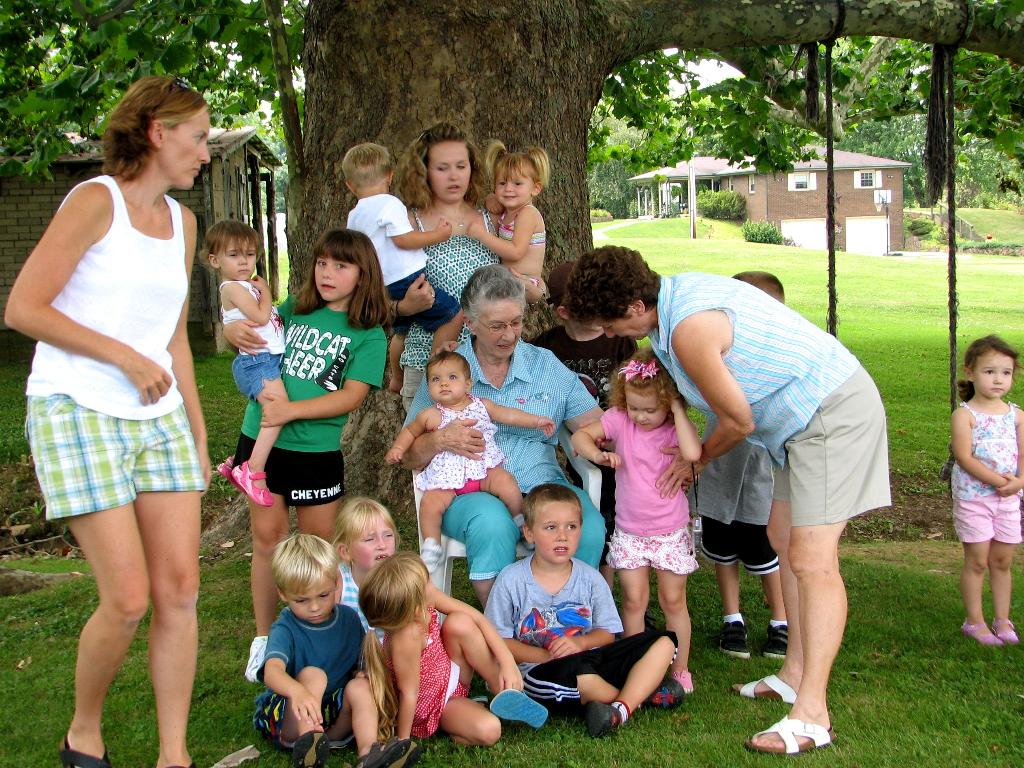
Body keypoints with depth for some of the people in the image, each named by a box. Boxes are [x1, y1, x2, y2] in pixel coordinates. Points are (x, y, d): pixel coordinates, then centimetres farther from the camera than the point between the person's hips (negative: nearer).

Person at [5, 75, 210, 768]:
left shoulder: (182, 220, 14)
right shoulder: (96, 200, -8)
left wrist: (198, 435, 17)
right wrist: (125, 356, -14)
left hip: (159, 418, 7)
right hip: (79, 413, -7)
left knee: (180, 589, 0)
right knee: (128, 599, -8)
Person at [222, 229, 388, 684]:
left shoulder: (369, 335, -4)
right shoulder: (295, 308, 7)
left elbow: (352, 397, -13)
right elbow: (252, 330, 18)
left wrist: (291, 410, -21)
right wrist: (237, 332, -7)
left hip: (316, 449, -2)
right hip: (260, 437, 3)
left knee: (320, 543, 8)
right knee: (267, 536, 7)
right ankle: (264, 638, 18)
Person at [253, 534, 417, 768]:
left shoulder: (349, 618, 3)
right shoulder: (285, 629, -14)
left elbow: (361, 662, 12)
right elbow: (272, 670, -34)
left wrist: (363, 674, -15)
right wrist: (298, 691, -57)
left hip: (334, 713, 4)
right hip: (290, 719, -4)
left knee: (360, 686, -23)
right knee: (313, 674, -28)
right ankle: (306, 744, -41)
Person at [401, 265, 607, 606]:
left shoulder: (547, 366, 14)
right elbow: (408, 456, 8)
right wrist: (440, 441, -14)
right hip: (469, 492, -2)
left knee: (589, 527, -31)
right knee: (493, 523, -37)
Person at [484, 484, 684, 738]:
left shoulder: (590, 579, 6)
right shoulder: (511, 580, -3)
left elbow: (607, 633, 9)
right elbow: (498, 640, -4)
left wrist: (580, 643, -14)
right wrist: (546, 656, -17)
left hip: (589, 660, 5)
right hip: (540, 672, -4)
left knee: (663, 643, -8)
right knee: (574, 669, -40)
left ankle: (621, 709, -27)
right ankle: (642, 693, -9)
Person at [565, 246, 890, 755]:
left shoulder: (688, 328, -25)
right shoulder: (681, 290, 4)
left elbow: (738, 420, -15)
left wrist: (698, 461, 2)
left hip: (834, 412, -11)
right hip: (811, 412, 11)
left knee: (811, 559, -14)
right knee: (784, 539, 15)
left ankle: (811, 714, -14)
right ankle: (795, 674, 23)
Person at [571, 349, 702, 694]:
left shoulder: (676, 427, -11)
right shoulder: (620, 419, -5)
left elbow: (692, 453, -32)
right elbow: (580, 436, -2)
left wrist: (677, 409, -25)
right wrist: (598, 454, -22)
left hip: (671, 532, -1)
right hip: (629, 532, 1)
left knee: (673, 601, 8)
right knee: (634, 600, 4)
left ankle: (679, 670, 20)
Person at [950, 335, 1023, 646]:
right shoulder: (964, 415, -8)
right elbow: (964, 457, -16)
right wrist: (997, 480, -23)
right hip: (973, 497, -4)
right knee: (977, 561, 0)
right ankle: (974, 621, 10)